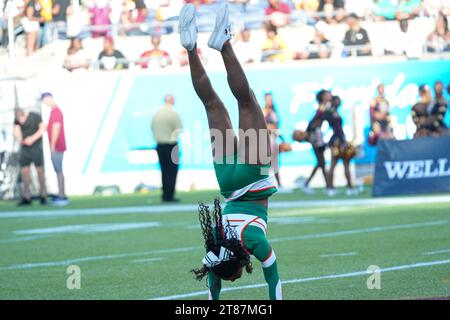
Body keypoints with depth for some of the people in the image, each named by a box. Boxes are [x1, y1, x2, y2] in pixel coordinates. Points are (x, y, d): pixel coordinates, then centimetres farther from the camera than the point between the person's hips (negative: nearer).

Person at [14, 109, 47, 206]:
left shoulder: (35, 117, -8)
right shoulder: (17, 121, 3)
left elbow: (43, 128, -15)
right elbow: (16, 131, -9)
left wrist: (32, 138, -24)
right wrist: (19, 139, -31)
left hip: (36, 148, -4)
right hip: (24, 149, 4)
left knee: (39, 170, -3)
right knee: (24, 171, -2)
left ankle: (43, 195, 7)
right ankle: (26, 198, 0)